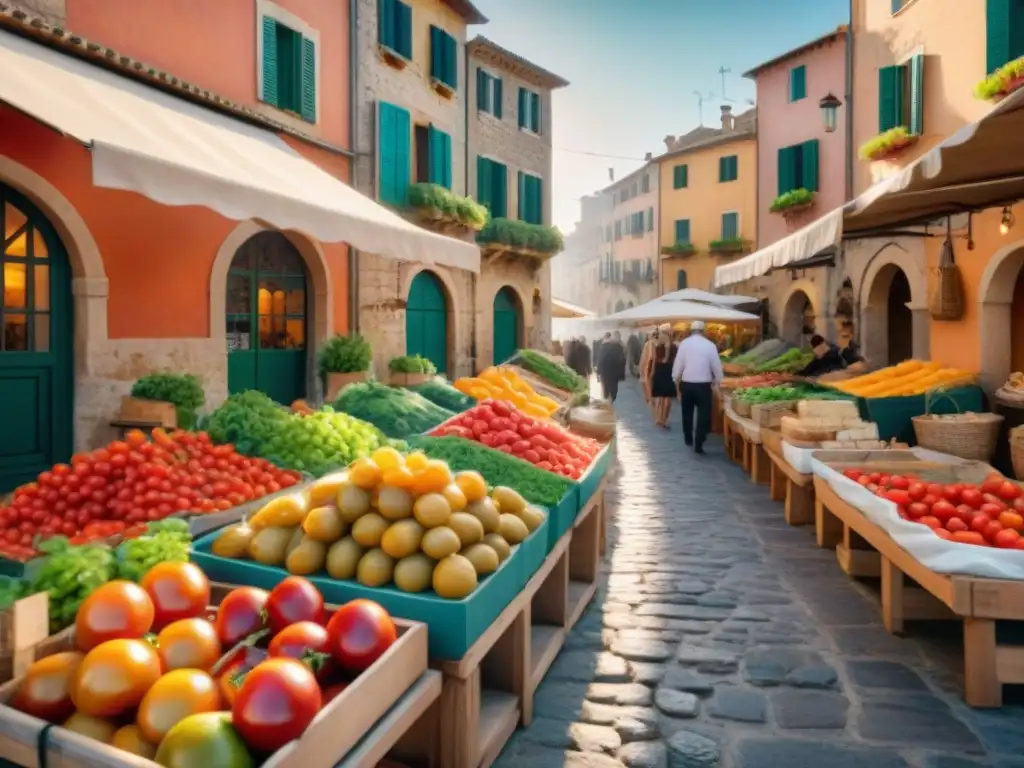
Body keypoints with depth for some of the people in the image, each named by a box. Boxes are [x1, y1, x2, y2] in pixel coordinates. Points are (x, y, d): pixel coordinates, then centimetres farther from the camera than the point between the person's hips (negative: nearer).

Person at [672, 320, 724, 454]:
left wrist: (676, 379, 14)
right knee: (703, 414, 3)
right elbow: (716, 366, 2)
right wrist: (719, 381, 18)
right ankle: (698, 444, -3)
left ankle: (688, 439, 34)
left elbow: (678, 364, -1)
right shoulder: (710, 345, -4)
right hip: (703, 385, -2)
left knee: (687, 413, 19)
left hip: (686, 384, 2)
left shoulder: (684, 343, -3)